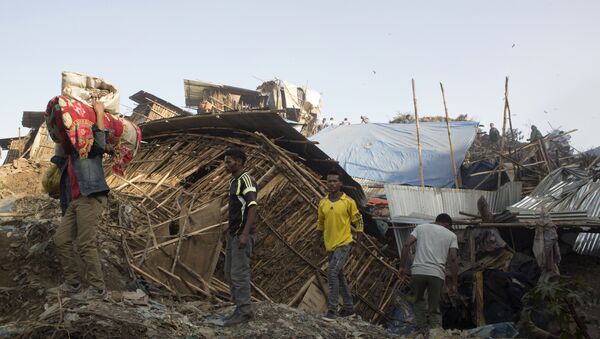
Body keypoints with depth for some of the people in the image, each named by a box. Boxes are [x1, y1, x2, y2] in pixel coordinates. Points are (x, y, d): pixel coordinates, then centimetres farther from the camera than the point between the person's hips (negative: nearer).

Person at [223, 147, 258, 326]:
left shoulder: (246, 180, -15)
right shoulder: (234, 181, 16)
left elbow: (252, 208, -23)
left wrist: (245, 234, -29)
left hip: (243, 234, -10)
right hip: (233, 234, 10)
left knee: (239, 273, -7)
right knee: (230, 273, 12)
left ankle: (244, 311, 2)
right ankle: (241, 308, 19)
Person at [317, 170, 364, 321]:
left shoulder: (349, 202, -8)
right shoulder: (322, 202, 4)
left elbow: (358, 220, 1)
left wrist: (359, 236, -2)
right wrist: (320, 236, 20)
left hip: (344, 243, -6)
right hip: (330, 245, 6)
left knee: (332, 272, -18)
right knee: (339, 275, 15)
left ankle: (332, 310, -13)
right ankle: (349, 307, 30)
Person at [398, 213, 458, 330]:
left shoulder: (420, 227, 18)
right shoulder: (451, 235, 16)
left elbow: (407, 245, 5)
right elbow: (453, 259, 5)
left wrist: (402, 266, 8)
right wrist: (454, 283, 6)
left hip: (418, 271, 1)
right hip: (437, 274, -1)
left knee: (418, 300, 23)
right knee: (434, 309, 10)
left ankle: (422, 328, 16)